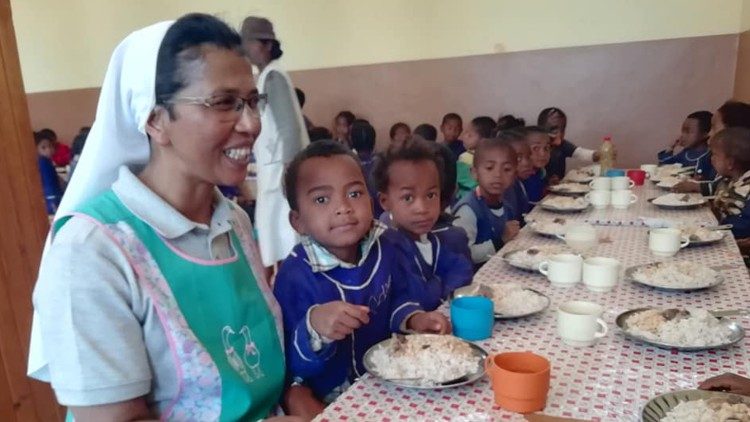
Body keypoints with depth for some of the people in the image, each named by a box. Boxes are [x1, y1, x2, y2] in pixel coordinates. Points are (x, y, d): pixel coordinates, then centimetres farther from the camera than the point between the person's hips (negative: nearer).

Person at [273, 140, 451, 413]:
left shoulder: (382, 249, -2)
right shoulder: (295, 276, -21)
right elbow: (291, 366, -19)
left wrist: (413, 319, -3)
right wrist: (313, 328, -36)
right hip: (332, 400, -3)